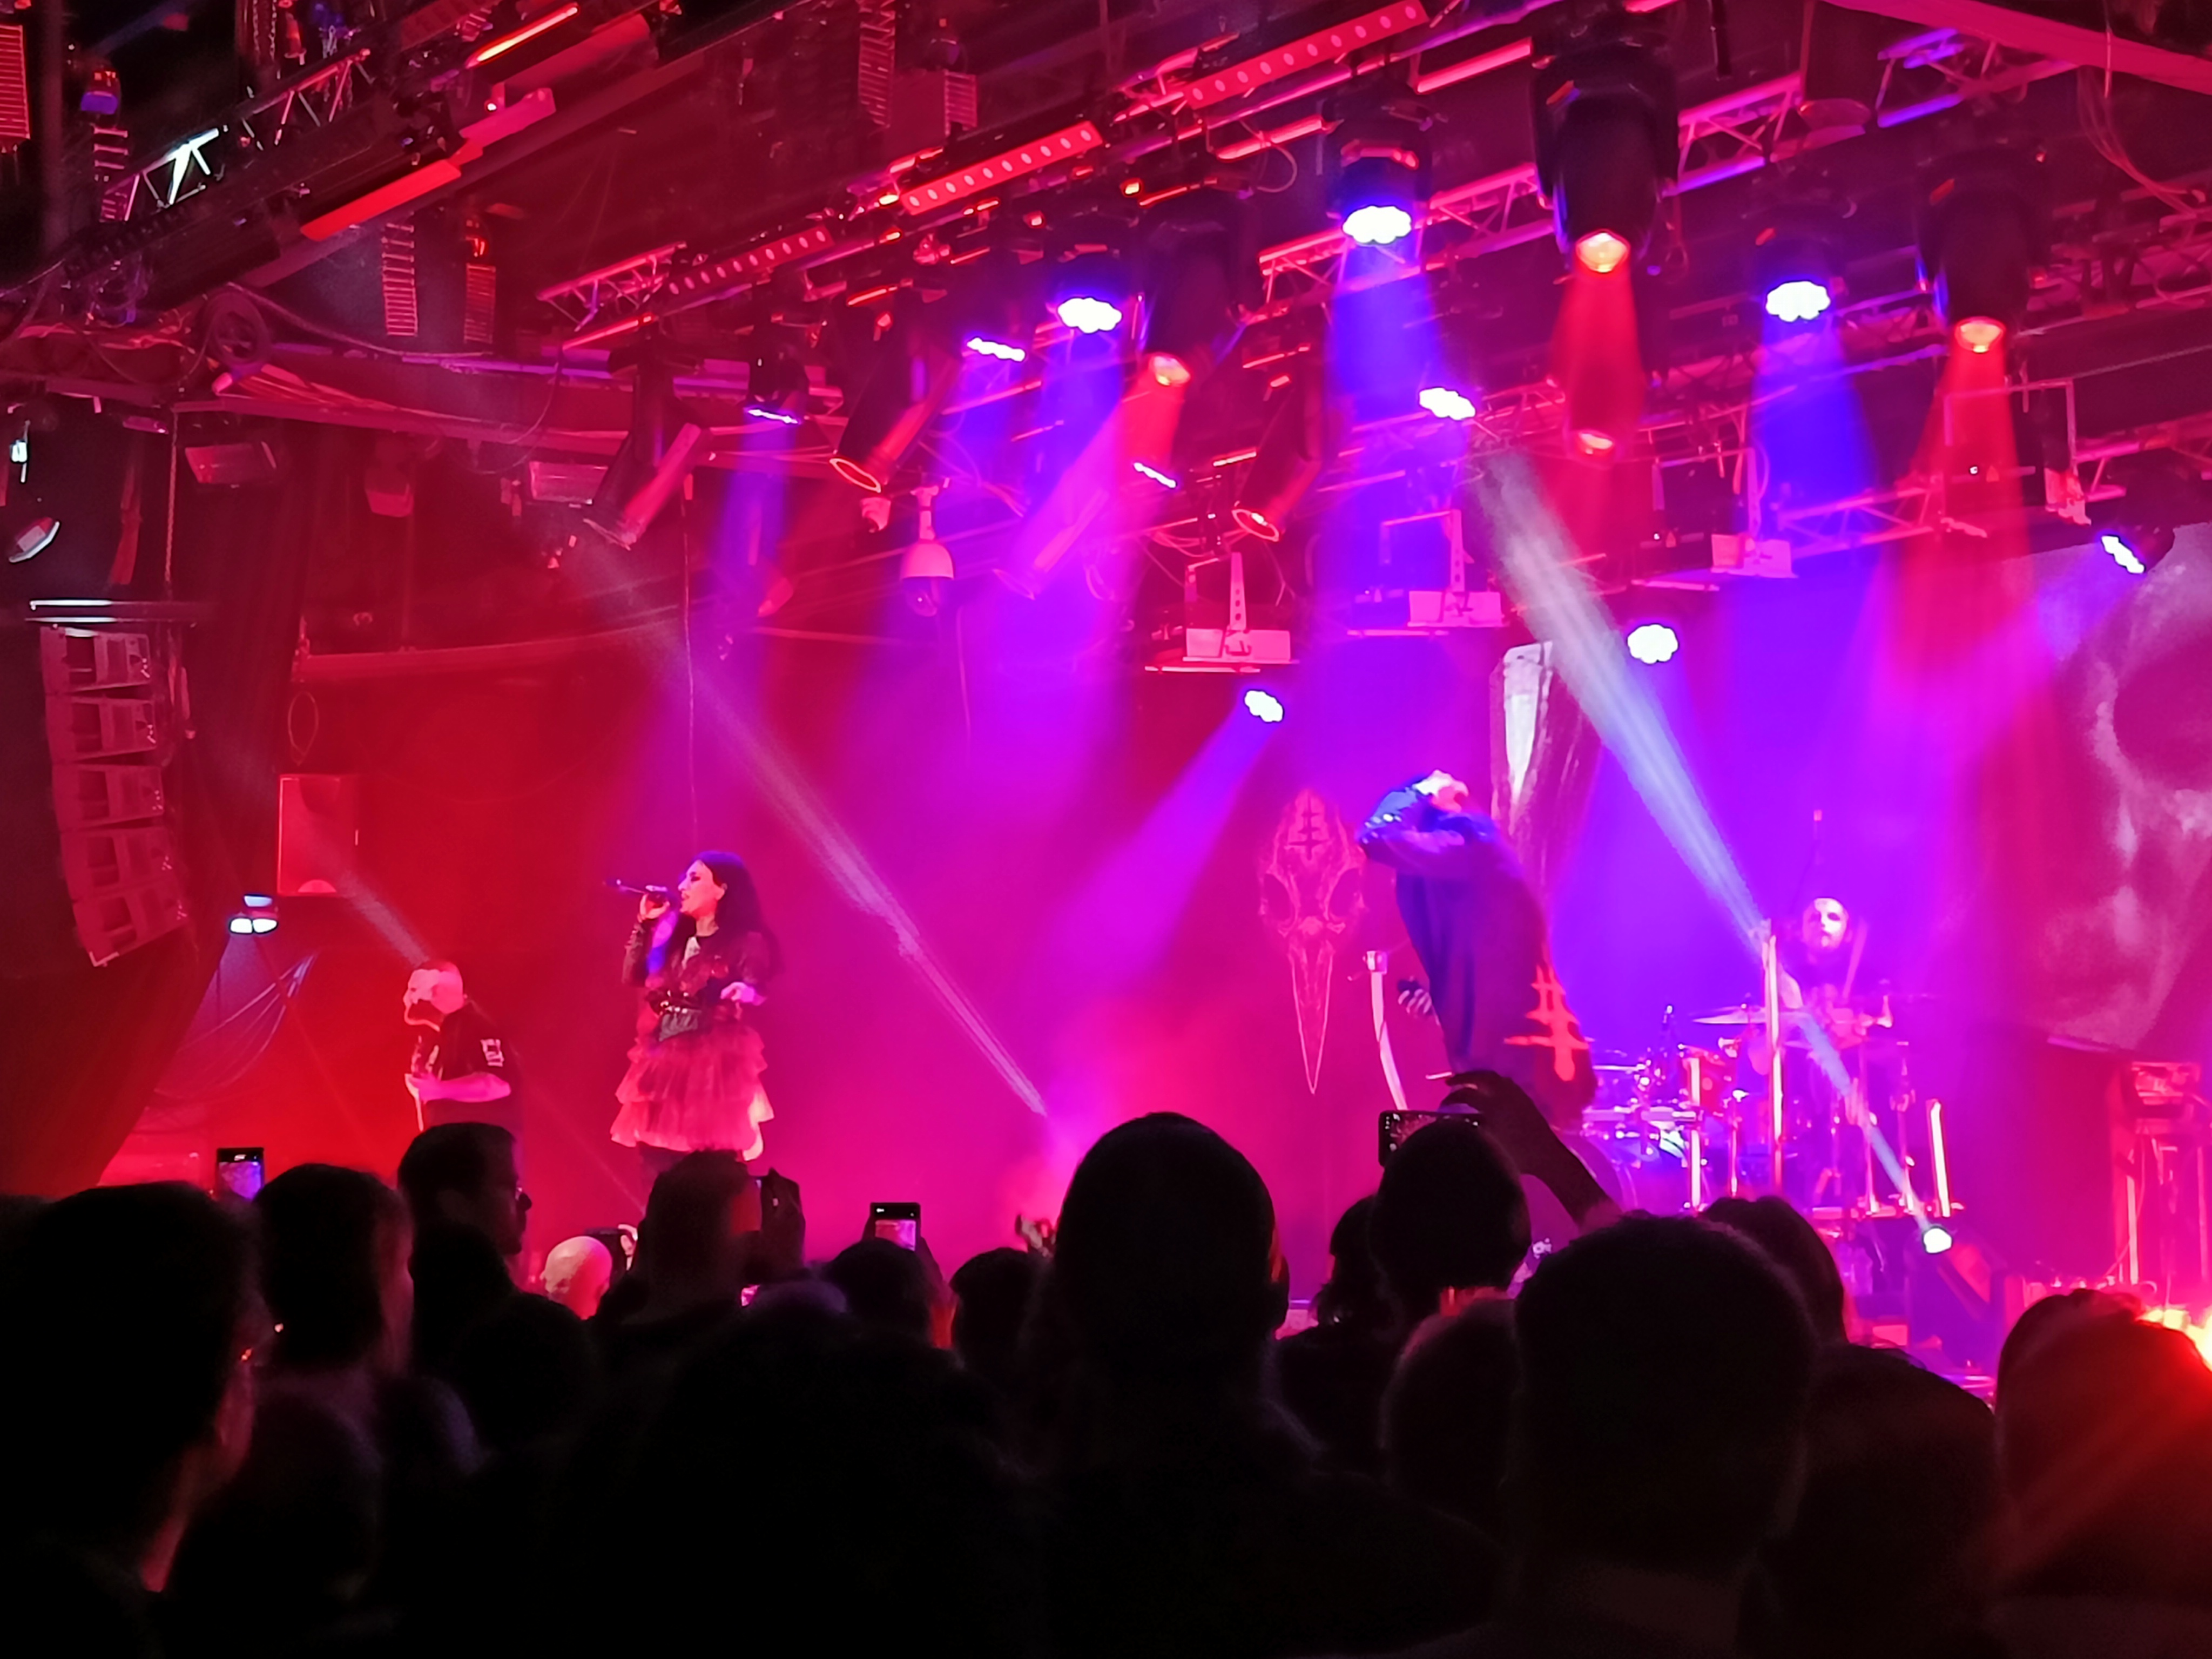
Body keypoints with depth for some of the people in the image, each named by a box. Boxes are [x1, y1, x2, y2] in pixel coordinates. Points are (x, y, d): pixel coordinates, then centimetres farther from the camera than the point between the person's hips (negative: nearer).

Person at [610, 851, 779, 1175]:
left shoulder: (746, 943, -5)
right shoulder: (676, 936, 15)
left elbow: (753, 991, -15)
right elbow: (633, 976, 11)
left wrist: (744, 994, -38)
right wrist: (645, 924, 7)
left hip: (713, 1065, -7)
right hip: (666, 1061, 7)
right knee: (659, 1159, 4)